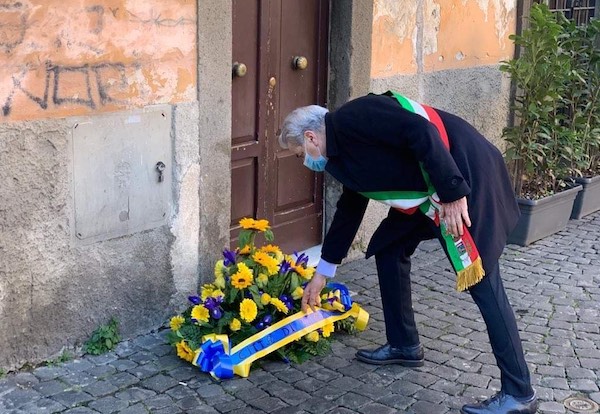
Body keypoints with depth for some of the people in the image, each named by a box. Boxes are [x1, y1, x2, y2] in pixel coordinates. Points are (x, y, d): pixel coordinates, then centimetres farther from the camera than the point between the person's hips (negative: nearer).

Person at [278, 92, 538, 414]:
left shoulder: (352, 119, -13)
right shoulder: (343, 151, 16)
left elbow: (422, 132, -23)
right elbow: (348, 210, 26)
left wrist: (453, 193, -23)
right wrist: (322, 273, 32)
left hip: (465, 173, -10)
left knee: (480, 280, -10)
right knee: (389, 248, 15)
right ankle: (404, 345, 28)